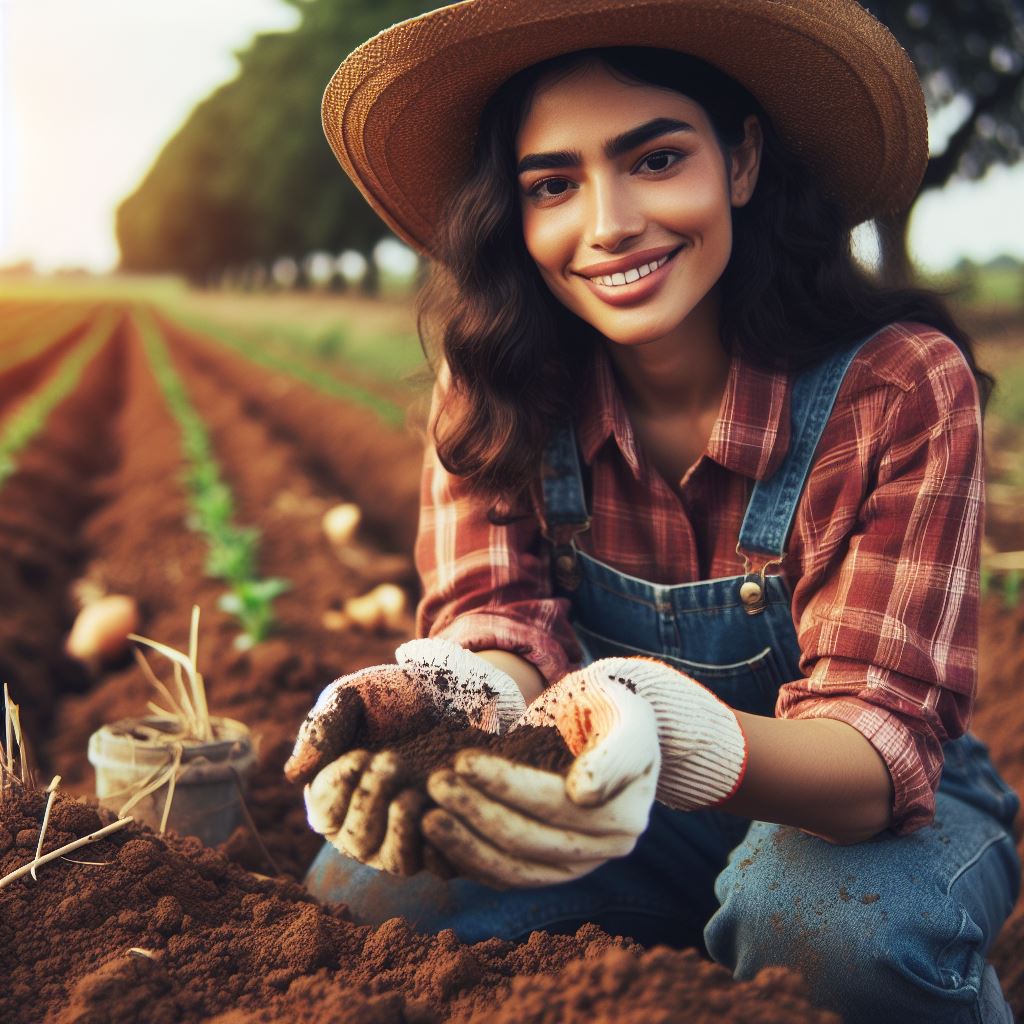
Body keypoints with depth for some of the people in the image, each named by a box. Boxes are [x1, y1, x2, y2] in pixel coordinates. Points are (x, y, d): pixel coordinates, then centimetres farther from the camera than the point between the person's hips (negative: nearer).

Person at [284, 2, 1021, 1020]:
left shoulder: (897, 389, -22)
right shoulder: (495, 386, -11)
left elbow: (884, 745, -27)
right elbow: (502, 622, -18)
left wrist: (673, 734, -50)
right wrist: (453, 694, -43)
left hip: (870, 815, -2)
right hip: (635, 818, 3)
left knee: (834, 926, -35)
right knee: (365, 889, -20)